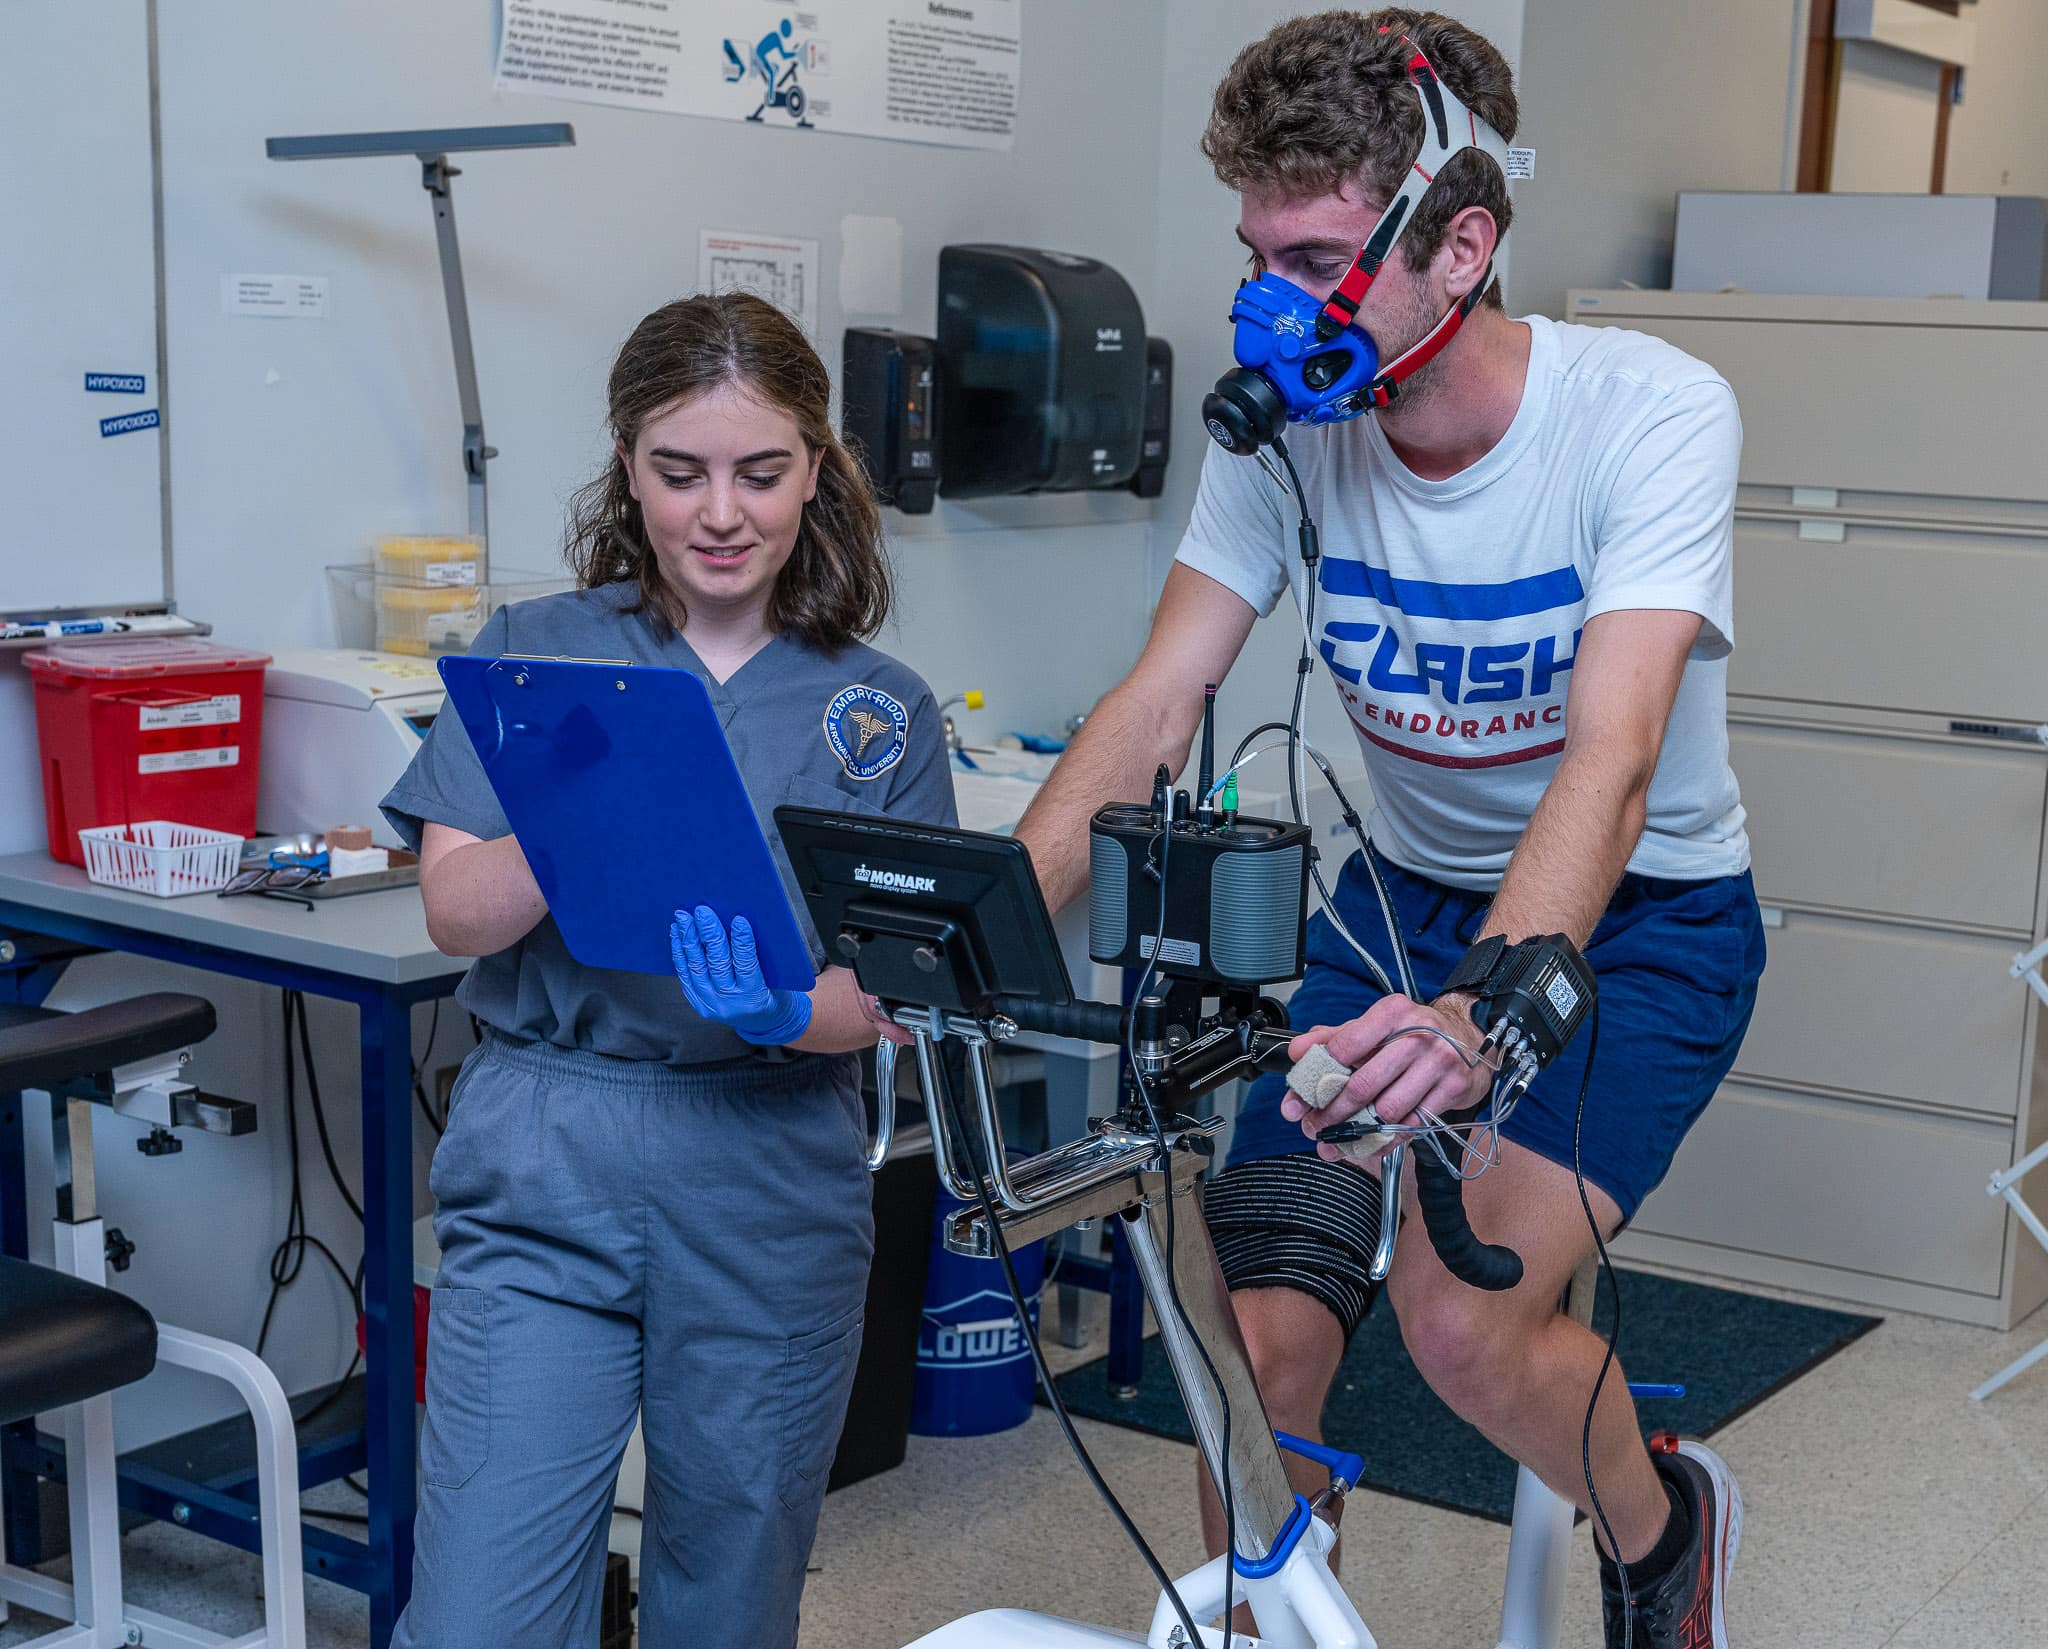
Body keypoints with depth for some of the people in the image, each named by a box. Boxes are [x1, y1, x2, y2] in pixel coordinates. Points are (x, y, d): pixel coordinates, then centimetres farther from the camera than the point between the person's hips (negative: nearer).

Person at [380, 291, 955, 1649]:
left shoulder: (881, 711, 5)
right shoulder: (538, 652, 4)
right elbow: (457, 912, -5)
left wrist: (780, 1012, -21)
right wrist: (586, 817, -24)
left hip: (776, 1183, 1)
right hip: (547, 1176, -1)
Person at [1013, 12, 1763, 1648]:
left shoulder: (1652, 411, -25)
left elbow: (1610, 762, -36)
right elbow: (1153, 712, -16)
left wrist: (1479, 1011, -53)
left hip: (1638, 914, -3)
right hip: (1408, 892, 4)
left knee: (1464, 1321, -22)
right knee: (1257, 1340, -10)